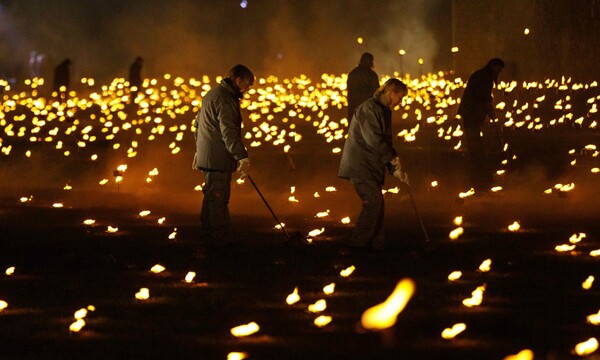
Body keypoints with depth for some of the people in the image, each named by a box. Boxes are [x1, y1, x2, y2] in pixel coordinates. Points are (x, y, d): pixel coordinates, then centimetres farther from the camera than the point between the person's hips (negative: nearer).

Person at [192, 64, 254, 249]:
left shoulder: (211, 95, 17)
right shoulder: (225, 100, -18)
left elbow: (198, 123, 27)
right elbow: (229, 132, -25)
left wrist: (199, 149, 35)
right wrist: (242, 157, -28)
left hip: (206, 156, 10)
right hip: (218, 159, -10)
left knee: (212, 196, 17)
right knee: (219, 198, -7)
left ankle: (208, 234, 24)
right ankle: (220, 239, -5)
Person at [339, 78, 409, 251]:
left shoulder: (384, 111, 17)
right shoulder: (369, 108, -14)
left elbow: (385, 142, 21)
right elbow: (373, 140, -21)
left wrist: (395, 169, 13)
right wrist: (393, 158, -13)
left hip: (371, 166, 10)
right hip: (360, 165, -10)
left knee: (376, 204, 7)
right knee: (373, 201, -15)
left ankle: (376, 245, 10)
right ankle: (357, 244, -13)